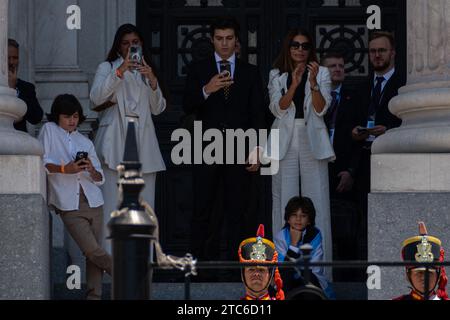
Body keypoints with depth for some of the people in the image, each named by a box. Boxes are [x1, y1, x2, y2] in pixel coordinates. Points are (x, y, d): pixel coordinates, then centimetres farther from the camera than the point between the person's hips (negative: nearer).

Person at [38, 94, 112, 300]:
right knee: (93, 250, -13)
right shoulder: (49, 130, 6)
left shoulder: (85, 142, 16)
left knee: (93, 252, 0)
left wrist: (92, 170, -9)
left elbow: (99, 179, 14)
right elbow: (41, 162, -4)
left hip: (92, 202, 4)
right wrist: (64, 169, -19)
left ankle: (94, 296, 4)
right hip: (69, 206, -4)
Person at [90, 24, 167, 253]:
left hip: (143, 142, 4)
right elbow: (96, 98, -8)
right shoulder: (107, 68, 11)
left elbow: (158, 108, 12)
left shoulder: (146, 71, 24)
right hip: (115, 143, -4)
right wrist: (120, 71, -15)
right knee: (113, 202, -11)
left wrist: (152, 80, -4)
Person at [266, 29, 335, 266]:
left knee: (316, 199, -5)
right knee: (285, 199, -1)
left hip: (312, 140, -1)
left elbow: (321, 109, -2)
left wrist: (313, 83, -16)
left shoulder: (321, 73, 7)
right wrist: (294, 84, -15)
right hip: (285, 140, 1)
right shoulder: (277, 75, 10)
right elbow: (278, 109, -2)